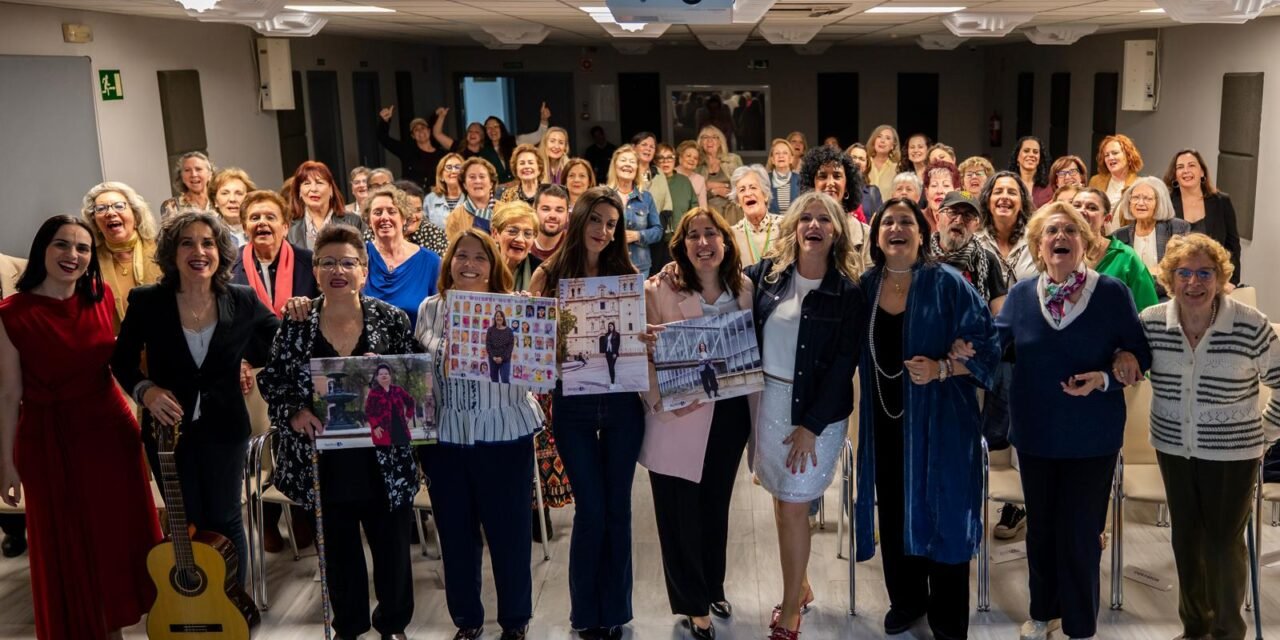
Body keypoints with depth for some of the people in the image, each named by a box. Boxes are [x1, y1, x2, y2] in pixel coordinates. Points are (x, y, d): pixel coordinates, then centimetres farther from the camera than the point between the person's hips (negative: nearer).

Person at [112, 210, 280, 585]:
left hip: (224, 428, 0)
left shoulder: (242, 301, -7)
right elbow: (122, 362, 1)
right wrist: (145, 390, -17)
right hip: (168, 428, 0)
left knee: (225, 521, 12)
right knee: (186, 526, 13)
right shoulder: (146, 301, -9)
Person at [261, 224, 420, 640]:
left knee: (392, 546, 10)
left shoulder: (391, 319, -4)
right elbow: (271, 379, 2)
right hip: (323, 461, 1)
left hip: (383, 460, 0)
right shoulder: (296, 322, -1)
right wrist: (293, 411, -15)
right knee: (338, 549, 16)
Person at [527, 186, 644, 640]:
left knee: (617, 507, 9)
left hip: (622, 401, 2)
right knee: (591, 509, 2)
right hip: (573, 403, -1)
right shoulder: (549, 274, 0)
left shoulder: (627, 275, 4)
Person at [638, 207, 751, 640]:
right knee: (681, 511, 5)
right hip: (679, 417, -4)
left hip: (730, 412, 4)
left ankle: (713, 588, 40)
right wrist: (659, 400, -24)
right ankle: (693, 603, 23)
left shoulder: (744, 289, 3)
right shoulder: (660, 289, -12)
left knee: (716, 503, 19)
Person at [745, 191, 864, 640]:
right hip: (767, 401, 4)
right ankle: (801, 586, 34)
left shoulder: (848, 292, -8)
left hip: (815, 408, -4)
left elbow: (844, 365, -11)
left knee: (794, 506, -2)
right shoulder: (766, 273, 1)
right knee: (781, 500, 13)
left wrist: (812, 424, -15)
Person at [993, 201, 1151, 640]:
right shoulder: (1021, 294, -2)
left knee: (1080, 534, 5)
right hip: (1036, 434, 3)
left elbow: (1140, 356, -7)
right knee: (1041, 528, 18)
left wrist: (1105, 379, -24)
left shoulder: (1112, 293, -10)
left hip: (1091, 438, -3)